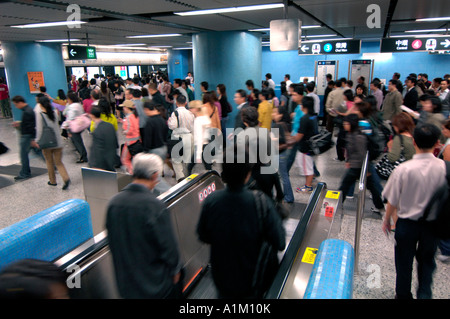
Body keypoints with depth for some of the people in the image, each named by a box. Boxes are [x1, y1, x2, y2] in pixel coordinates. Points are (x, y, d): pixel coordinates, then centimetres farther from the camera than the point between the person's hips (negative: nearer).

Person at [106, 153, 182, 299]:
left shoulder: (113, 203, -8)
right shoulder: (155, 206, -26)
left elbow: (112, 242, 3)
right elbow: (168, 245, -18)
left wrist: (125, 266, 16)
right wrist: (175, 269, -1)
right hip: (155, 282, -5)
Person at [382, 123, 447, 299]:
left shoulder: (403, 169, -21)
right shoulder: (444, 168, -15)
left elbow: (392, 200, -13)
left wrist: (387, 219, 4)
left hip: (407, 223, -2)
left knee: (404, 261, 17)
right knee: (427, 260, 25)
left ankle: (403, 295, 34)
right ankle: (424, 294, 26)